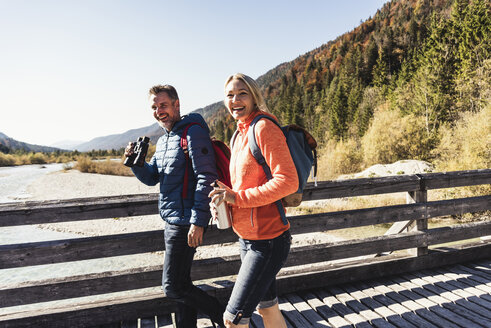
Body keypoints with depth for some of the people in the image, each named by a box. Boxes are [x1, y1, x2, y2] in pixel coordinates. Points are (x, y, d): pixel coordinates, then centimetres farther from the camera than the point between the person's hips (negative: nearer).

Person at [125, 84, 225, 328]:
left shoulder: (193, 132, -13)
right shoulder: (163, 141, 16)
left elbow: (206, 177, -20)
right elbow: (151, 178, 18)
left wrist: (198, 221, -24)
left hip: (186, 222, -9)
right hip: (172, 222, 9)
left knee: (173, 287, -3)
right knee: (181, 283, 17)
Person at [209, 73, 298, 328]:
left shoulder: (264, 127, -16)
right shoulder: (239, 135, 11)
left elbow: (288, 181, -24)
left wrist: (237, 197, -21)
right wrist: (222, 198, 0)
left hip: (267, 241, -9)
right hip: (247, 238, 9)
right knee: (267, 307, 23)